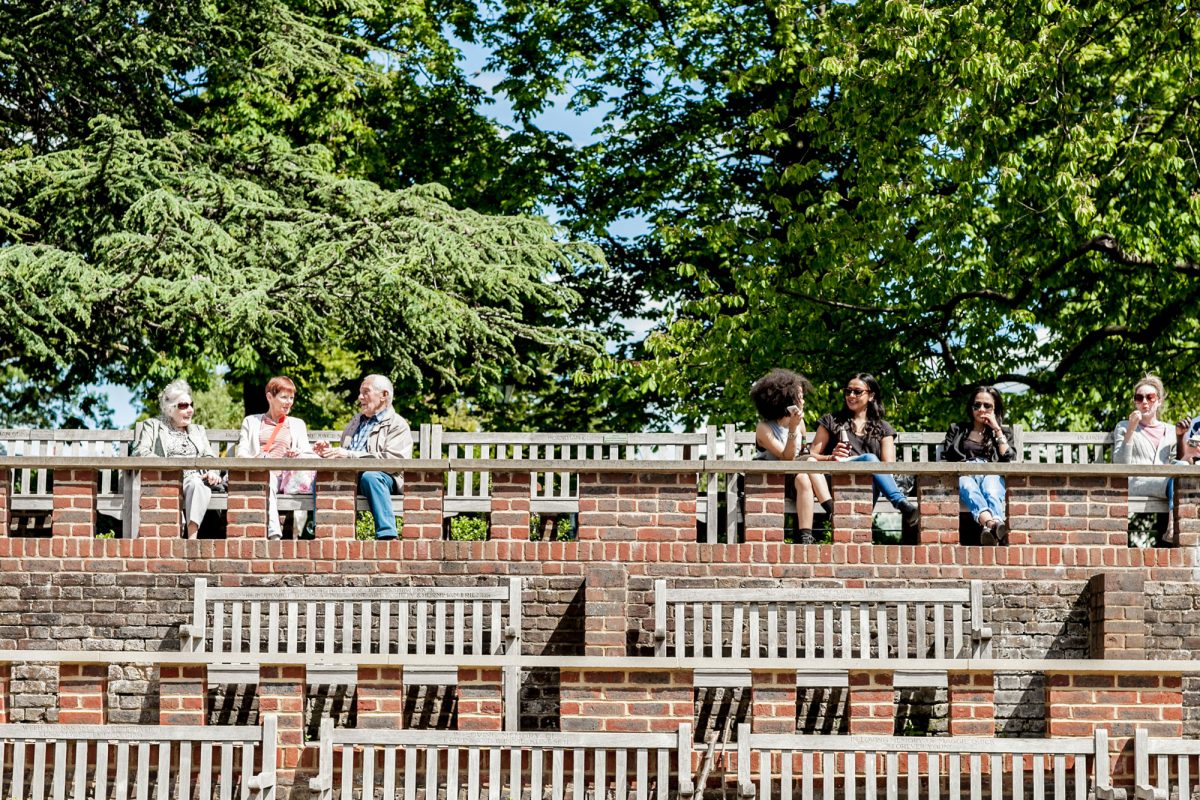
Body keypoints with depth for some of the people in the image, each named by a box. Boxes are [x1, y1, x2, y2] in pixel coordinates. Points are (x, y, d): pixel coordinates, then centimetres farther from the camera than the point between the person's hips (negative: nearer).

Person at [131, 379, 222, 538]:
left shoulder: (198, 430, 33)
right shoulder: (152, 426, 19)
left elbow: (209, 457, 23)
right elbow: (140, 452, 2)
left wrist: (212, 472, -3)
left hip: (195, 479, 2)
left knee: (197, 485, -36)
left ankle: (192, 536, -51)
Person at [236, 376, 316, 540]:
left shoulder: (297, 424, 30)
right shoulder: (251, 422, 26)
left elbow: (307, 453, 17)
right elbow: (241, 452, 13)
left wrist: (298, 454, -9)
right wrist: (253, 460, -12)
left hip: (286, 473, 2)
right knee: (267, 481, -41)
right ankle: (274, 534, -56)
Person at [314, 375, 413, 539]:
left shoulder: (398, 425, 7)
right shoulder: (356, 421, 32)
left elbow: (392, 460, -11)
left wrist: (350, 455, -15)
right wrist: (330, 451, 11)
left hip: (381, 476, -6)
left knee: (370, 477, -40)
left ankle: (387, 535, -44)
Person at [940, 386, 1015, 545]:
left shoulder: (1003, 432, 30)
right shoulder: (957, 429, 31)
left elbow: (1009, 459, 10)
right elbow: (945, 460, 19)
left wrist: (997, 430, 10)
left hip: (991, 474, 1)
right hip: (963, 474, -1)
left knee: (992, 494, -40)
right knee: (970, 490, -41)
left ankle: (988, 528, -74)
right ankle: (993, 524, -73)